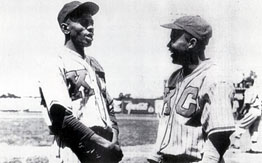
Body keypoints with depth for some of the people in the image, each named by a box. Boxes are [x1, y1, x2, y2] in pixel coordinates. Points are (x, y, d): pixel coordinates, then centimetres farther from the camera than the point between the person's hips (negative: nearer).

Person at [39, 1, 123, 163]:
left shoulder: (95, 64, 17)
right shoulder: (56, 64, -6)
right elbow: (61, 117, -15)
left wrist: (114, 135, 1)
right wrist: (102, 143, -17)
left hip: (107, 149, 6)